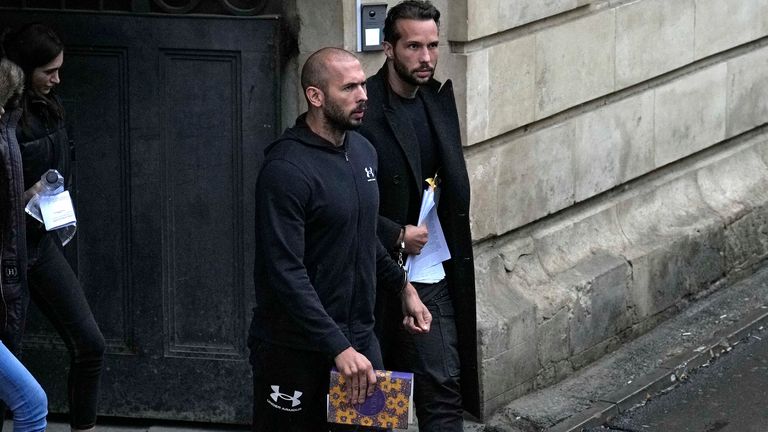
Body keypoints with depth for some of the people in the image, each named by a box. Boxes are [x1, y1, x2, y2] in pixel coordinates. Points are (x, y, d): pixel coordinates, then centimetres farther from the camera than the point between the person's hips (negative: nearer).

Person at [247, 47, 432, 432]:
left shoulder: (362, 151, 8)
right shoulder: (287, 169, -19)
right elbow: (286, 274, -24)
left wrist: (402, 286, 20)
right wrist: (339, 348, -27)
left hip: (358, 338, 8)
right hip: (297, 350, -8)